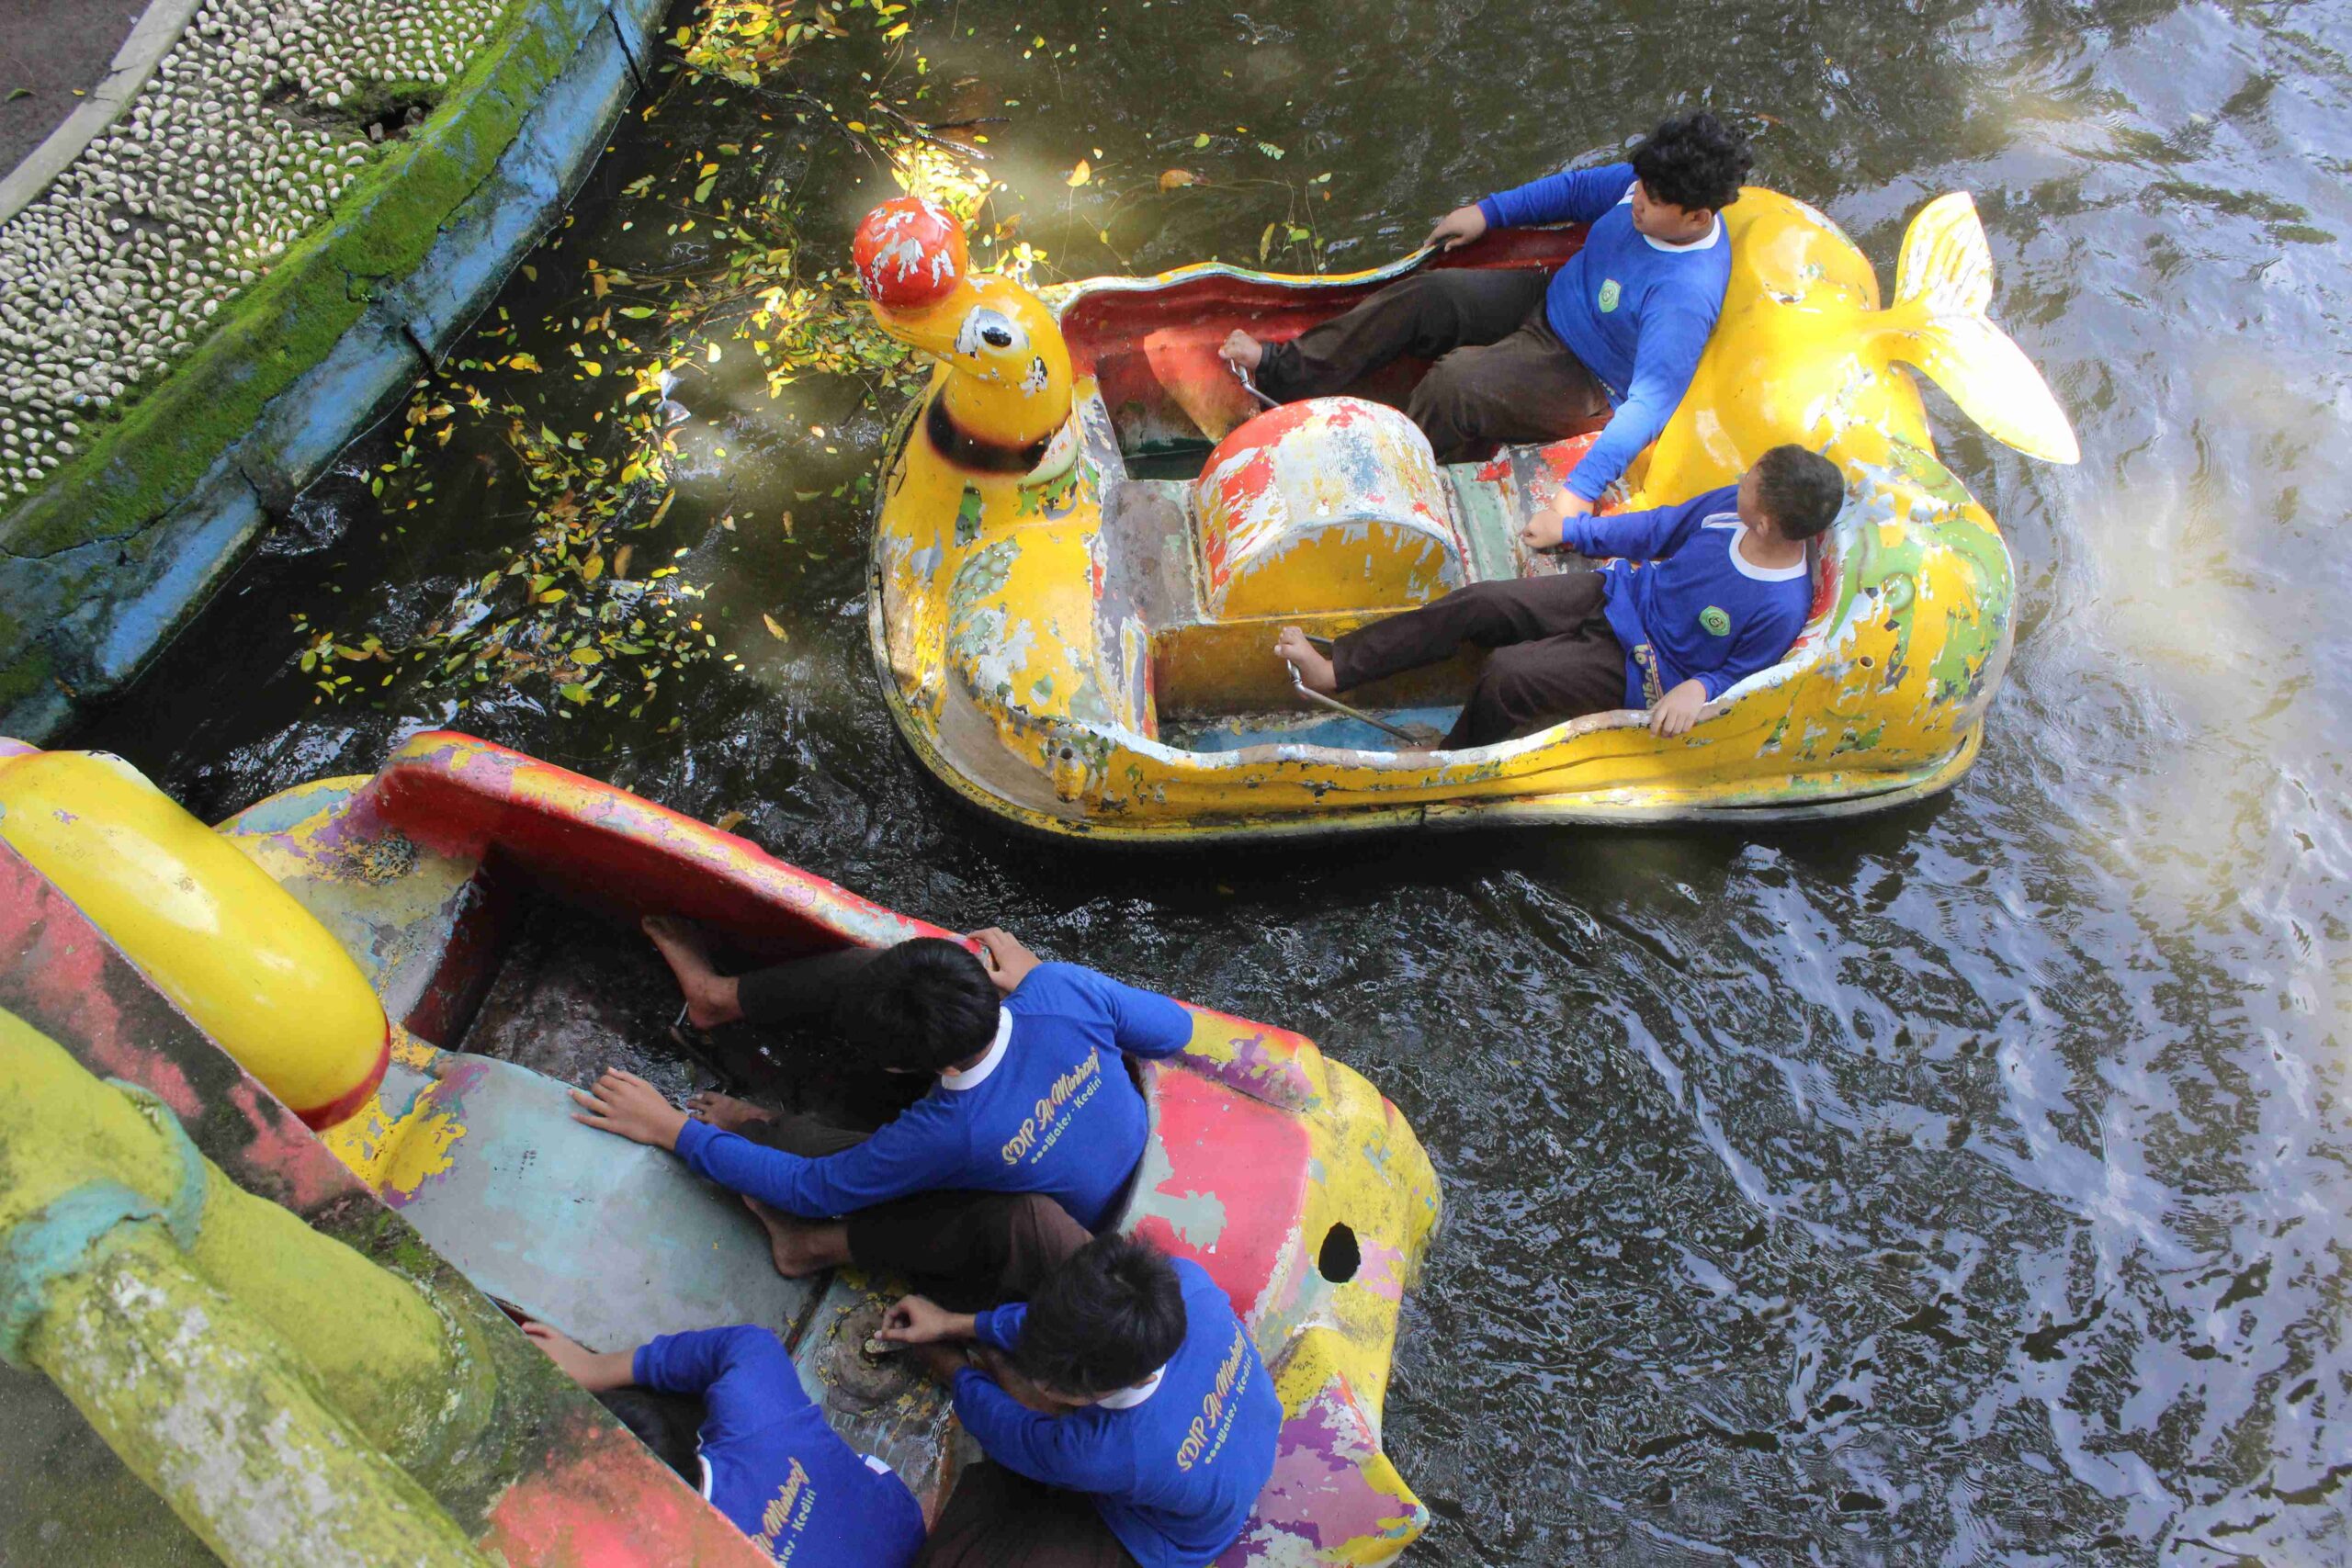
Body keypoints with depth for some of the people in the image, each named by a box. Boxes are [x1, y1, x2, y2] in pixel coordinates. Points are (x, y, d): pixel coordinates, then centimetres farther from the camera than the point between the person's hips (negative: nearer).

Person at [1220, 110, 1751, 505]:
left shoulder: (1685, 295, -32)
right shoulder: (1653, 186, -8)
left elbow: (1650, 402, -37)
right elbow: (1579, 189, 11)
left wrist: (1579, 494, -45)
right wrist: (1487, 212, 7)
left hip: (1583, 379, -8)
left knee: (1455, 381, -30)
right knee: (1426, 295, -9)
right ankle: (1288, 372, -2)